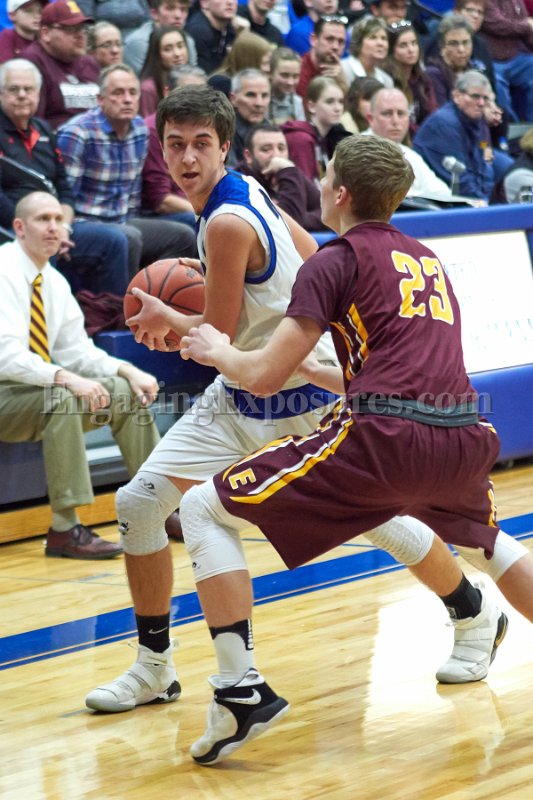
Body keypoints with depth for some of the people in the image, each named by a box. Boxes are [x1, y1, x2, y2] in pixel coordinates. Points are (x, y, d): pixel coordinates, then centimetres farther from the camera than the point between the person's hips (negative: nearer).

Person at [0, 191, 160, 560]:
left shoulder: (54, 282, 8)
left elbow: (76, 350, 10)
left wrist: (127, 371, -7)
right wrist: (66, 378, -38)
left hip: (37, 391, 9)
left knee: (124, 391, -1)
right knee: (62, 398, -35)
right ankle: (65, 529, -34)